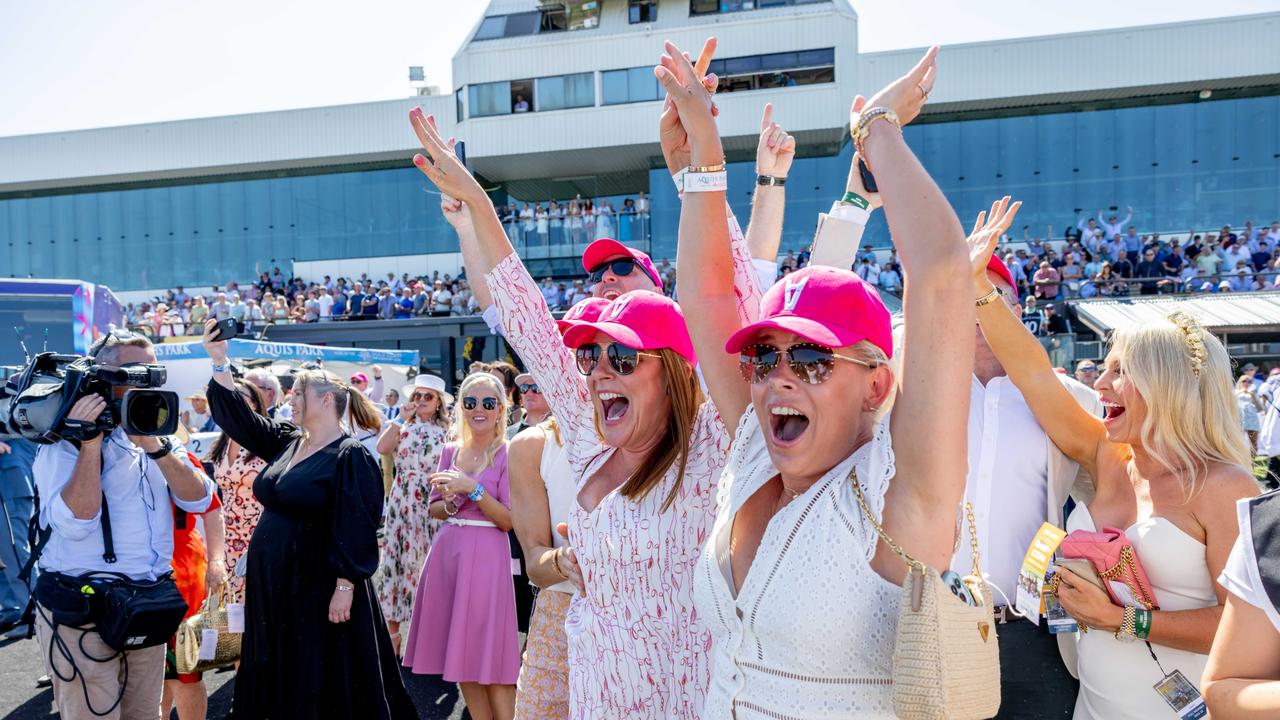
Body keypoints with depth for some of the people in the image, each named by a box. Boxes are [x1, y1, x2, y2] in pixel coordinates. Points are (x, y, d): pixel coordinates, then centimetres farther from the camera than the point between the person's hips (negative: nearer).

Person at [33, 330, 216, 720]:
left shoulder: (159, 437, 8)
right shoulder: (64, 442, -9)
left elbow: (200, 500, -5)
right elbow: (75, 524, -23)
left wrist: (155, 446, -16)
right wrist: (90, 442, -24)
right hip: (82, 612, -5)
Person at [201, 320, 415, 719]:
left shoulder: (352, 456, -14)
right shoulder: (288, 441, 9)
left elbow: (356, 531, -19)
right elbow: (240, 418, 10)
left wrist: (345, 588, -22)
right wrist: (220, 363, 2)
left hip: (318, 591, -8)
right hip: (272, 588, 8)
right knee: (277, 684, 17)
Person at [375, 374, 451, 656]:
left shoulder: (447, 432, 5)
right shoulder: (402, 426, 8)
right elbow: (382, 448, -11)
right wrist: (401, 419, -9)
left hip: (433, 504, -1)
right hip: (403, 502, 1)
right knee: (398, 558, 1)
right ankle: (392, 631, 9)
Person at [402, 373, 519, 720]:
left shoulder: (508, 454, -7)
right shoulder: (450, 451, 10)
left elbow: (509, 521, -11)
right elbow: (434, 510, 14)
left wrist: (473, 489, -20)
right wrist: (451, 501, -7)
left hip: (485, 557, -6)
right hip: (447, 552, 6)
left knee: (489, 656, -3)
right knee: (460, 655, 11)